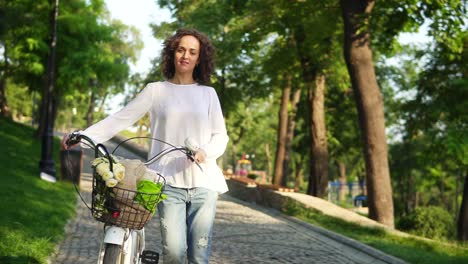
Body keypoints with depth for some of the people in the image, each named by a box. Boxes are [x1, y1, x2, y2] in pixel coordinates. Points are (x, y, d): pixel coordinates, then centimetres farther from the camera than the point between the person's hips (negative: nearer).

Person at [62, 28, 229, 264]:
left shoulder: (208, 93, 14)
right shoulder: (156, 91, 9)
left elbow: (220, 135, 11)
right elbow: (120, 119, 3)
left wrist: (205, 151, -11)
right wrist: (81, 136, -9)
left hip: (204, 181, 2)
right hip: (170, 181, -1)